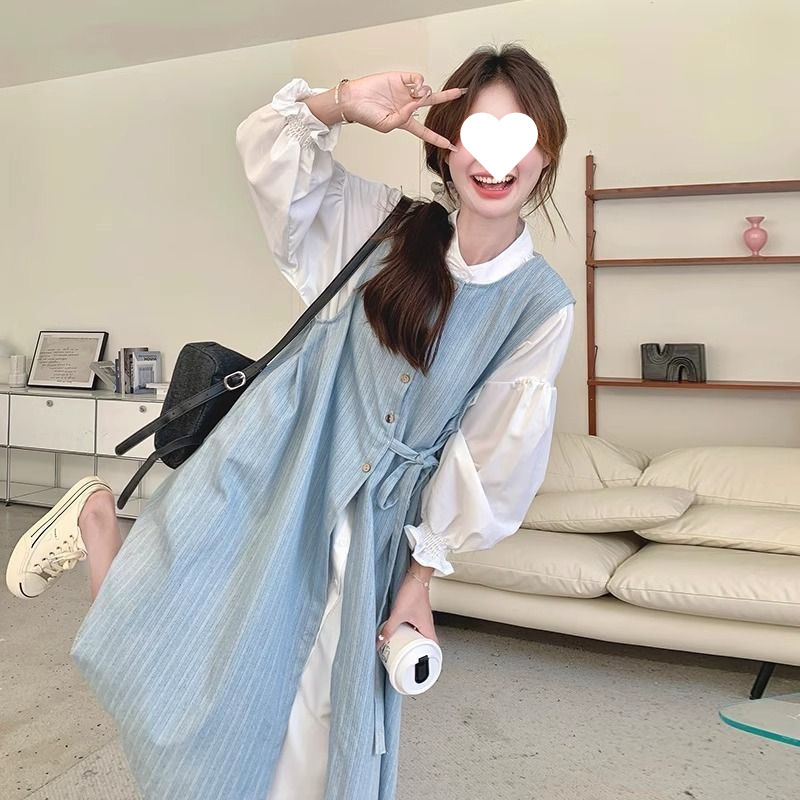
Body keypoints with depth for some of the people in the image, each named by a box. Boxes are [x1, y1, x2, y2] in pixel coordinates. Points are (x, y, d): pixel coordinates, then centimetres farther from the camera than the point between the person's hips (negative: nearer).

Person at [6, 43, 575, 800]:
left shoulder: (543, 306, -4)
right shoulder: (387, 224, -3)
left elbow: (496, 452, -1)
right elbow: (266, 146, 3)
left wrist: (425, 566, 3)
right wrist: (344, 104, -17)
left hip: (370, 522, 1)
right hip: (270, 467, -1)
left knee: (320, 726, 11)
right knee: (154, 647, 5)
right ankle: (95, 514, 32)